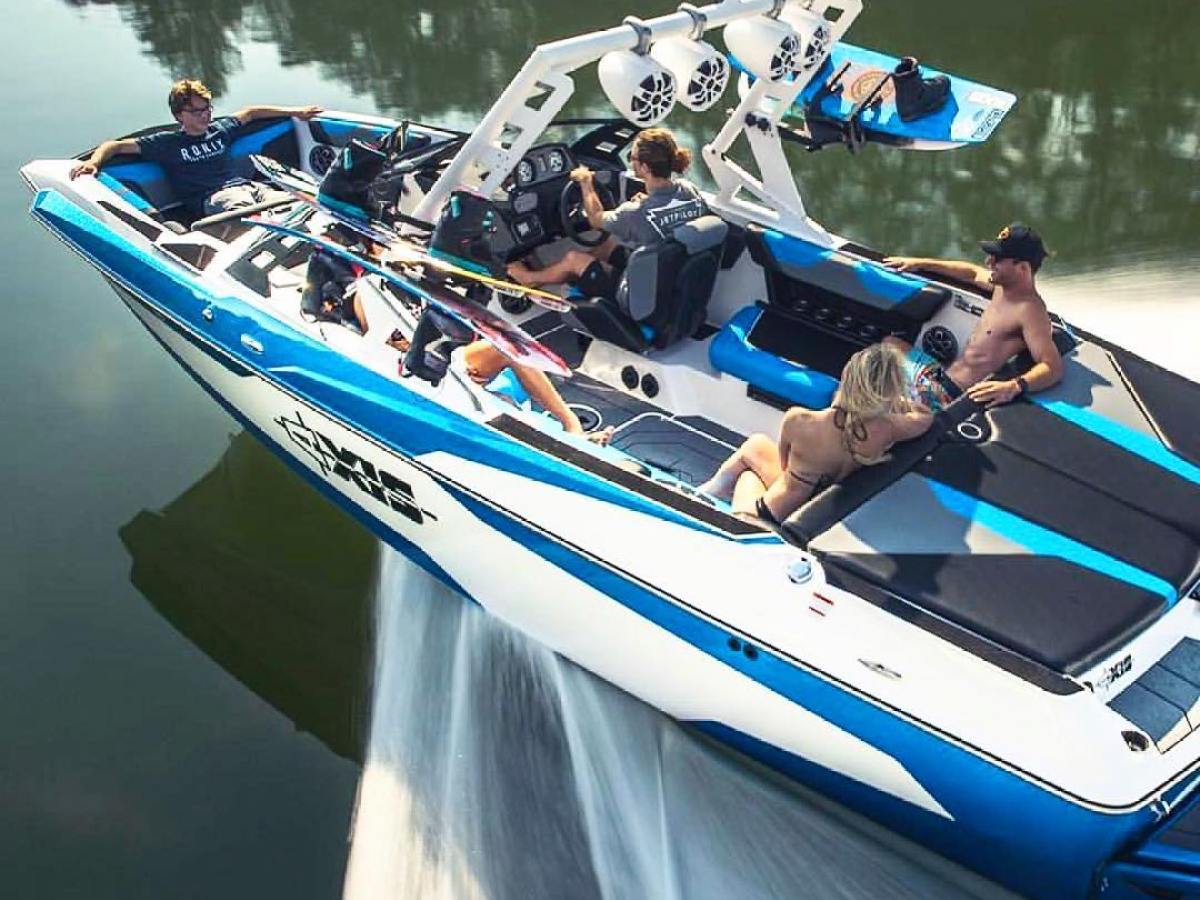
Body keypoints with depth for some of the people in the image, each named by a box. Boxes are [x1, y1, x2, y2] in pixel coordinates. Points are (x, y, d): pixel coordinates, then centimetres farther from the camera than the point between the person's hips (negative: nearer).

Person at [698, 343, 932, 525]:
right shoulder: (885, 429, -29)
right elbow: (926, 416, -5)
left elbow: (785, 464, -10)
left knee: (755, 444, 28)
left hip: (778, 515, -3)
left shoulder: (798, 421, -34)